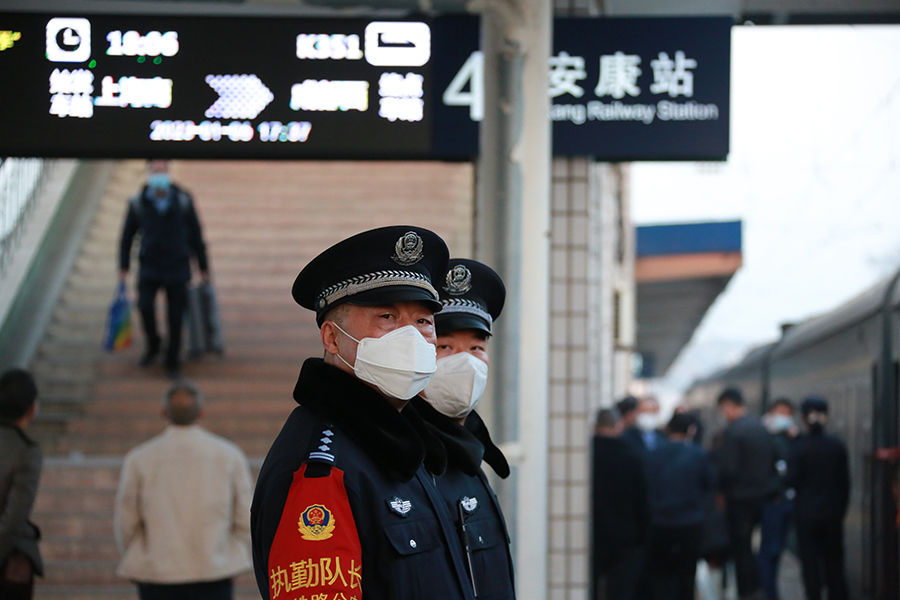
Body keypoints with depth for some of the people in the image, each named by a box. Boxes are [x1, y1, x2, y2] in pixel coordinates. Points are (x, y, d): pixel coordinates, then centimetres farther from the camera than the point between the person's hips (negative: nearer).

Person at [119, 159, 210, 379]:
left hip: (177, 268, 0)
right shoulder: (138, 203, -4)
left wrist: (203, 267, 7)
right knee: (145, 306, -19)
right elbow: (127, 236, 5)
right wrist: (123, 267, 4)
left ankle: (172, 362, 19)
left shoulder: (183, 200, -3)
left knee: (175, 316, 2)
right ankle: (152, 345, 9)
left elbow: (196, 235, 5)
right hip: (149, 268, 0)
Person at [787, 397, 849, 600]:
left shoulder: (799, 446, -12)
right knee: (834, 562, 11)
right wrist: (841, 510, 11)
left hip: (806, 513, -3)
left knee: (810, 562, 4)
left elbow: (792, 480, -14)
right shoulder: (837, 446, -3)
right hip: (832, 513, 3)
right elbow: (845, 482, 2)